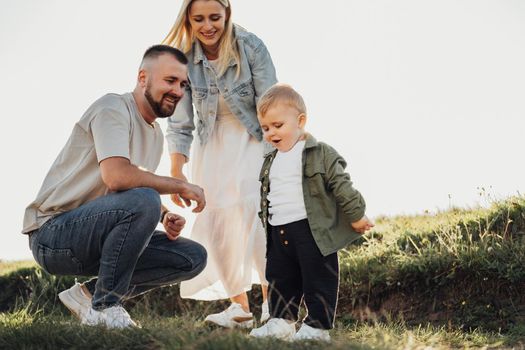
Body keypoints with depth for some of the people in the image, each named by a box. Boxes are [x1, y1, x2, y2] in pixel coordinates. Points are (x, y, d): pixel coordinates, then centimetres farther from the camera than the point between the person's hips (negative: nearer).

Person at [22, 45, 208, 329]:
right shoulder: (113, 108, -14)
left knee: (194, 258, 0)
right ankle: (103, 307, -19)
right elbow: (117, 176, -29)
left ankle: (90, 294, 3)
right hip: (53, 233, -9)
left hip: (96, 237, 9)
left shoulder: (155, 133, 15)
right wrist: (180, 186, -18)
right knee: (143, 200, -33)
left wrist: (165, 217, -2)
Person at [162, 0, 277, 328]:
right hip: (213, 145, 3)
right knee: (214, 218, -4)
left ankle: (270, 298, -12)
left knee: (249, 208, -20)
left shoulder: (251, 48, -18)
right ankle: (240, 306, 3)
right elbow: (181, 124, -7)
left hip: (252, 139, -3)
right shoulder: (185, 60, -11)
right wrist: (176, 174, -14)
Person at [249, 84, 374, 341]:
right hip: (279, 233, 7)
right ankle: (281, 321, 24)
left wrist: (356, 216, -10)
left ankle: (317, 326, 4)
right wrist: (268, 225, 25)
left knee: (317, 279, -2)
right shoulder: (270, 162, 14)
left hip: (312, 230, -7)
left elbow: (341, 185, -9)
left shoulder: (320, 154, -7)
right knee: (279, 278, 13)